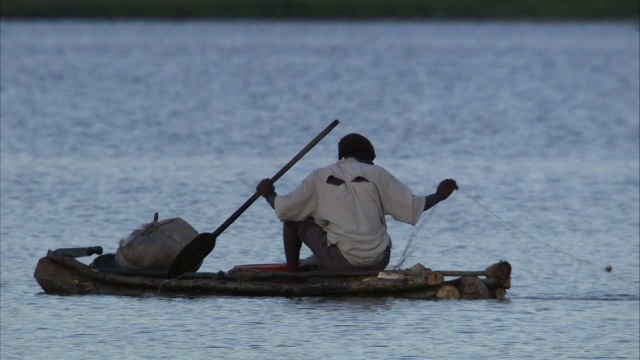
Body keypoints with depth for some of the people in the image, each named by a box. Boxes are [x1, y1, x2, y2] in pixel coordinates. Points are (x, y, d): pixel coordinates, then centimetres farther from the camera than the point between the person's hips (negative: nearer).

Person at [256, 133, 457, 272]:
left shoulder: (320, 177, 4)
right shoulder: (376, 174, 6)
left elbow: (284, 210, 4)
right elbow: (412, 208, 3)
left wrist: (268, 194, 24)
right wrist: (440, 195, 19)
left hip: (340, 262, -2)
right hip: (378, 262, 2)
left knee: (295, 220, 17)